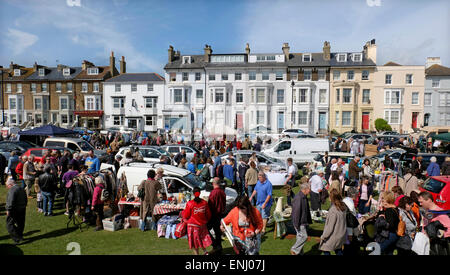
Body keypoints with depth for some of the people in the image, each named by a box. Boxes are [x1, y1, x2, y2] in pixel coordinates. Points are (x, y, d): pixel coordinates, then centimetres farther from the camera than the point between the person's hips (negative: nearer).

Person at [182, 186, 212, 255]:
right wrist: (205, 221, 24)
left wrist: (182, 212, 15)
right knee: (202, 239, 21)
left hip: (193, 225, -4)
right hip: (202, 224, 4)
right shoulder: (204, 203, -4)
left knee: (194, 241, 9)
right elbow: (208, 215, 6)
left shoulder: (190, 203, -16)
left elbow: (186, 215, -6)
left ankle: (196, 253, 14)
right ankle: (205, 251, 13)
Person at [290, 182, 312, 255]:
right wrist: (297, 224, -22)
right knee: (304, 236, -7)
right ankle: (294, 250, 7)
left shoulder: (304, 197, 10)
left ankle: (300, 253, 25)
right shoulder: (298, 198, -22)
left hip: (304, 221, 10)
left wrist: (309, 220, 21)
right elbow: (296, 212, -24)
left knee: (300, 237, 15)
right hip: (300, 223, -10)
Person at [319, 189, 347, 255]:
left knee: (325, 249, 10)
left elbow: (330, 227, -23)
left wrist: (323, 236, -11)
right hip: (341, 234, 8)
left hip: (334, 236, -8)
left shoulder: (333, 210, -29)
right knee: (338, 250, 22)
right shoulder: (343, 206, -6)